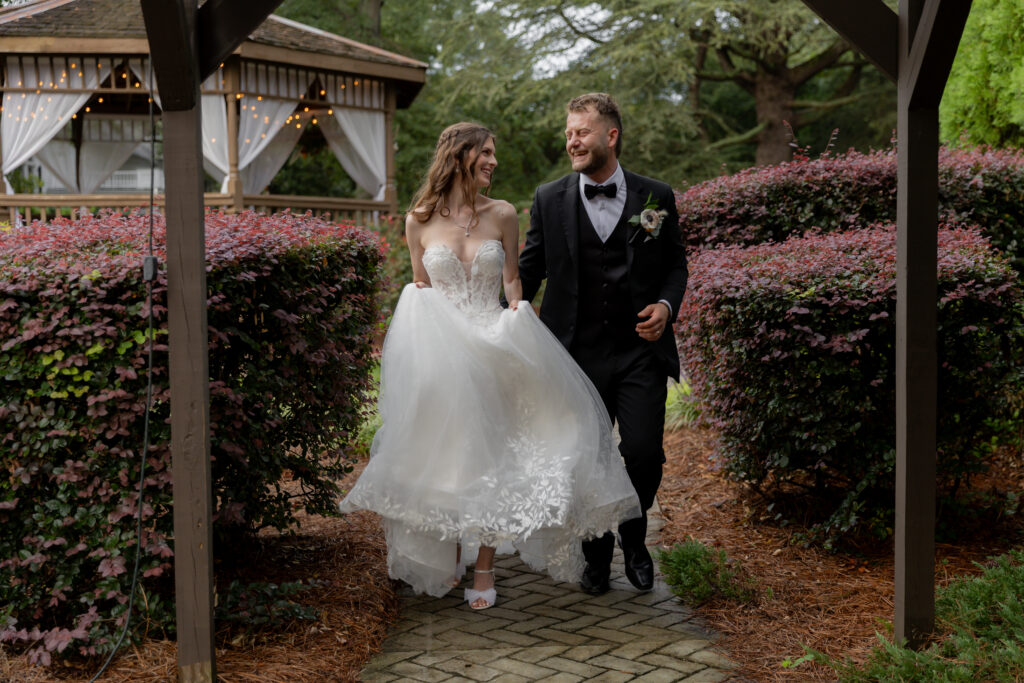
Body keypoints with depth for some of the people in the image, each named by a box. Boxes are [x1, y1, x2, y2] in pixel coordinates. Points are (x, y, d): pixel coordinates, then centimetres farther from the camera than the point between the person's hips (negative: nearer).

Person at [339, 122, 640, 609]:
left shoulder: (502, 215, 2)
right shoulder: (419, 221, 1)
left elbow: (512, 279, 8)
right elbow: (419, 290, 10)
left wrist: (515, 329, -3)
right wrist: (418, 334, 5)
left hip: (493, 349, 0)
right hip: (439, 353, 0)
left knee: (489, 458, 1)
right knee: (442, 456, 6)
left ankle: (484, 569, 13)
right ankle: (446, 560, 26)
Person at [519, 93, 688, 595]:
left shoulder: (656, 197, 3)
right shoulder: (550, 199, 3)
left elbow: (676, 263, 12)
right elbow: (529, 269, 9)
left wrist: (667, 305, -6)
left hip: (641, 351, -1)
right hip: (579, 355, 1)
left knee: (644, 452, -7)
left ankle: (634, 539, 23)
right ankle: (597, 555, 29)